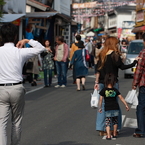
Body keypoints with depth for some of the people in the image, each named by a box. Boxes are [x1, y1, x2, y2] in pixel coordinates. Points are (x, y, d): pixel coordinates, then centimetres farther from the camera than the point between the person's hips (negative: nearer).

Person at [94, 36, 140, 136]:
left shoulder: (102, 54, 8)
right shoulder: (114, 54, -10)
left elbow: (98, 69, 8)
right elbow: (122, 67, -14)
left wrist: (97, 82, 12)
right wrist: (134, 62, -9)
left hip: (102, 82, 6)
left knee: (103, 105, 8)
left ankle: (101, 129, 6)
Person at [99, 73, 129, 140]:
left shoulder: (103, 90, -5)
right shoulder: (115, 90, 1)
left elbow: (101, 100, -4)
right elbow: (121, 98, 2)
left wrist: (100, 108, 4)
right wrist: (126, 105, 8)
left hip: (107, 109, -2)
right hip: (115, 109, 2)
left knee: (108, 122, 5)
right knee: (115, 122, 19)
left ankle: (108, 136, -7)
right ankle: (114, 135, 27)